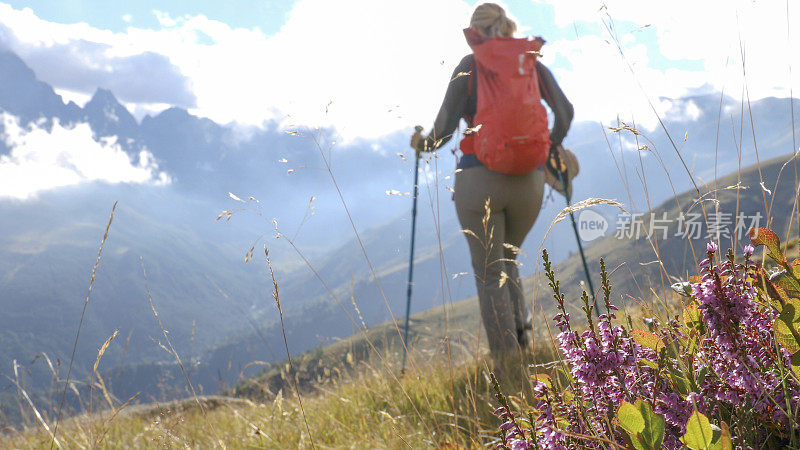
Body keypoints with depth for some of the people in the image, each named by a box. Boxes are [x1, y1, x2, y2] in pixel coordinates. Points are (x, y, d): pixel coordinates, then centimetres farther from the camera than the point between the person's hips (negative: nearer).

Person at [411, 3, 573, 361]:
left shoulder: (469, 66, 0)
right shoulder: (532, 64, 8)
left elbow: (445, 126, -5)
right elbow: (565, 111, 1)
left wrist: (422, 144, 15)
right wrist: (551, 146, 20)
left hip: (479, 180, -3)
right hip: (528, 182, 3)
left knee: (489, 274, 7)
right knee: (507, 260, 26)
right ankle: (521, 328, 4)